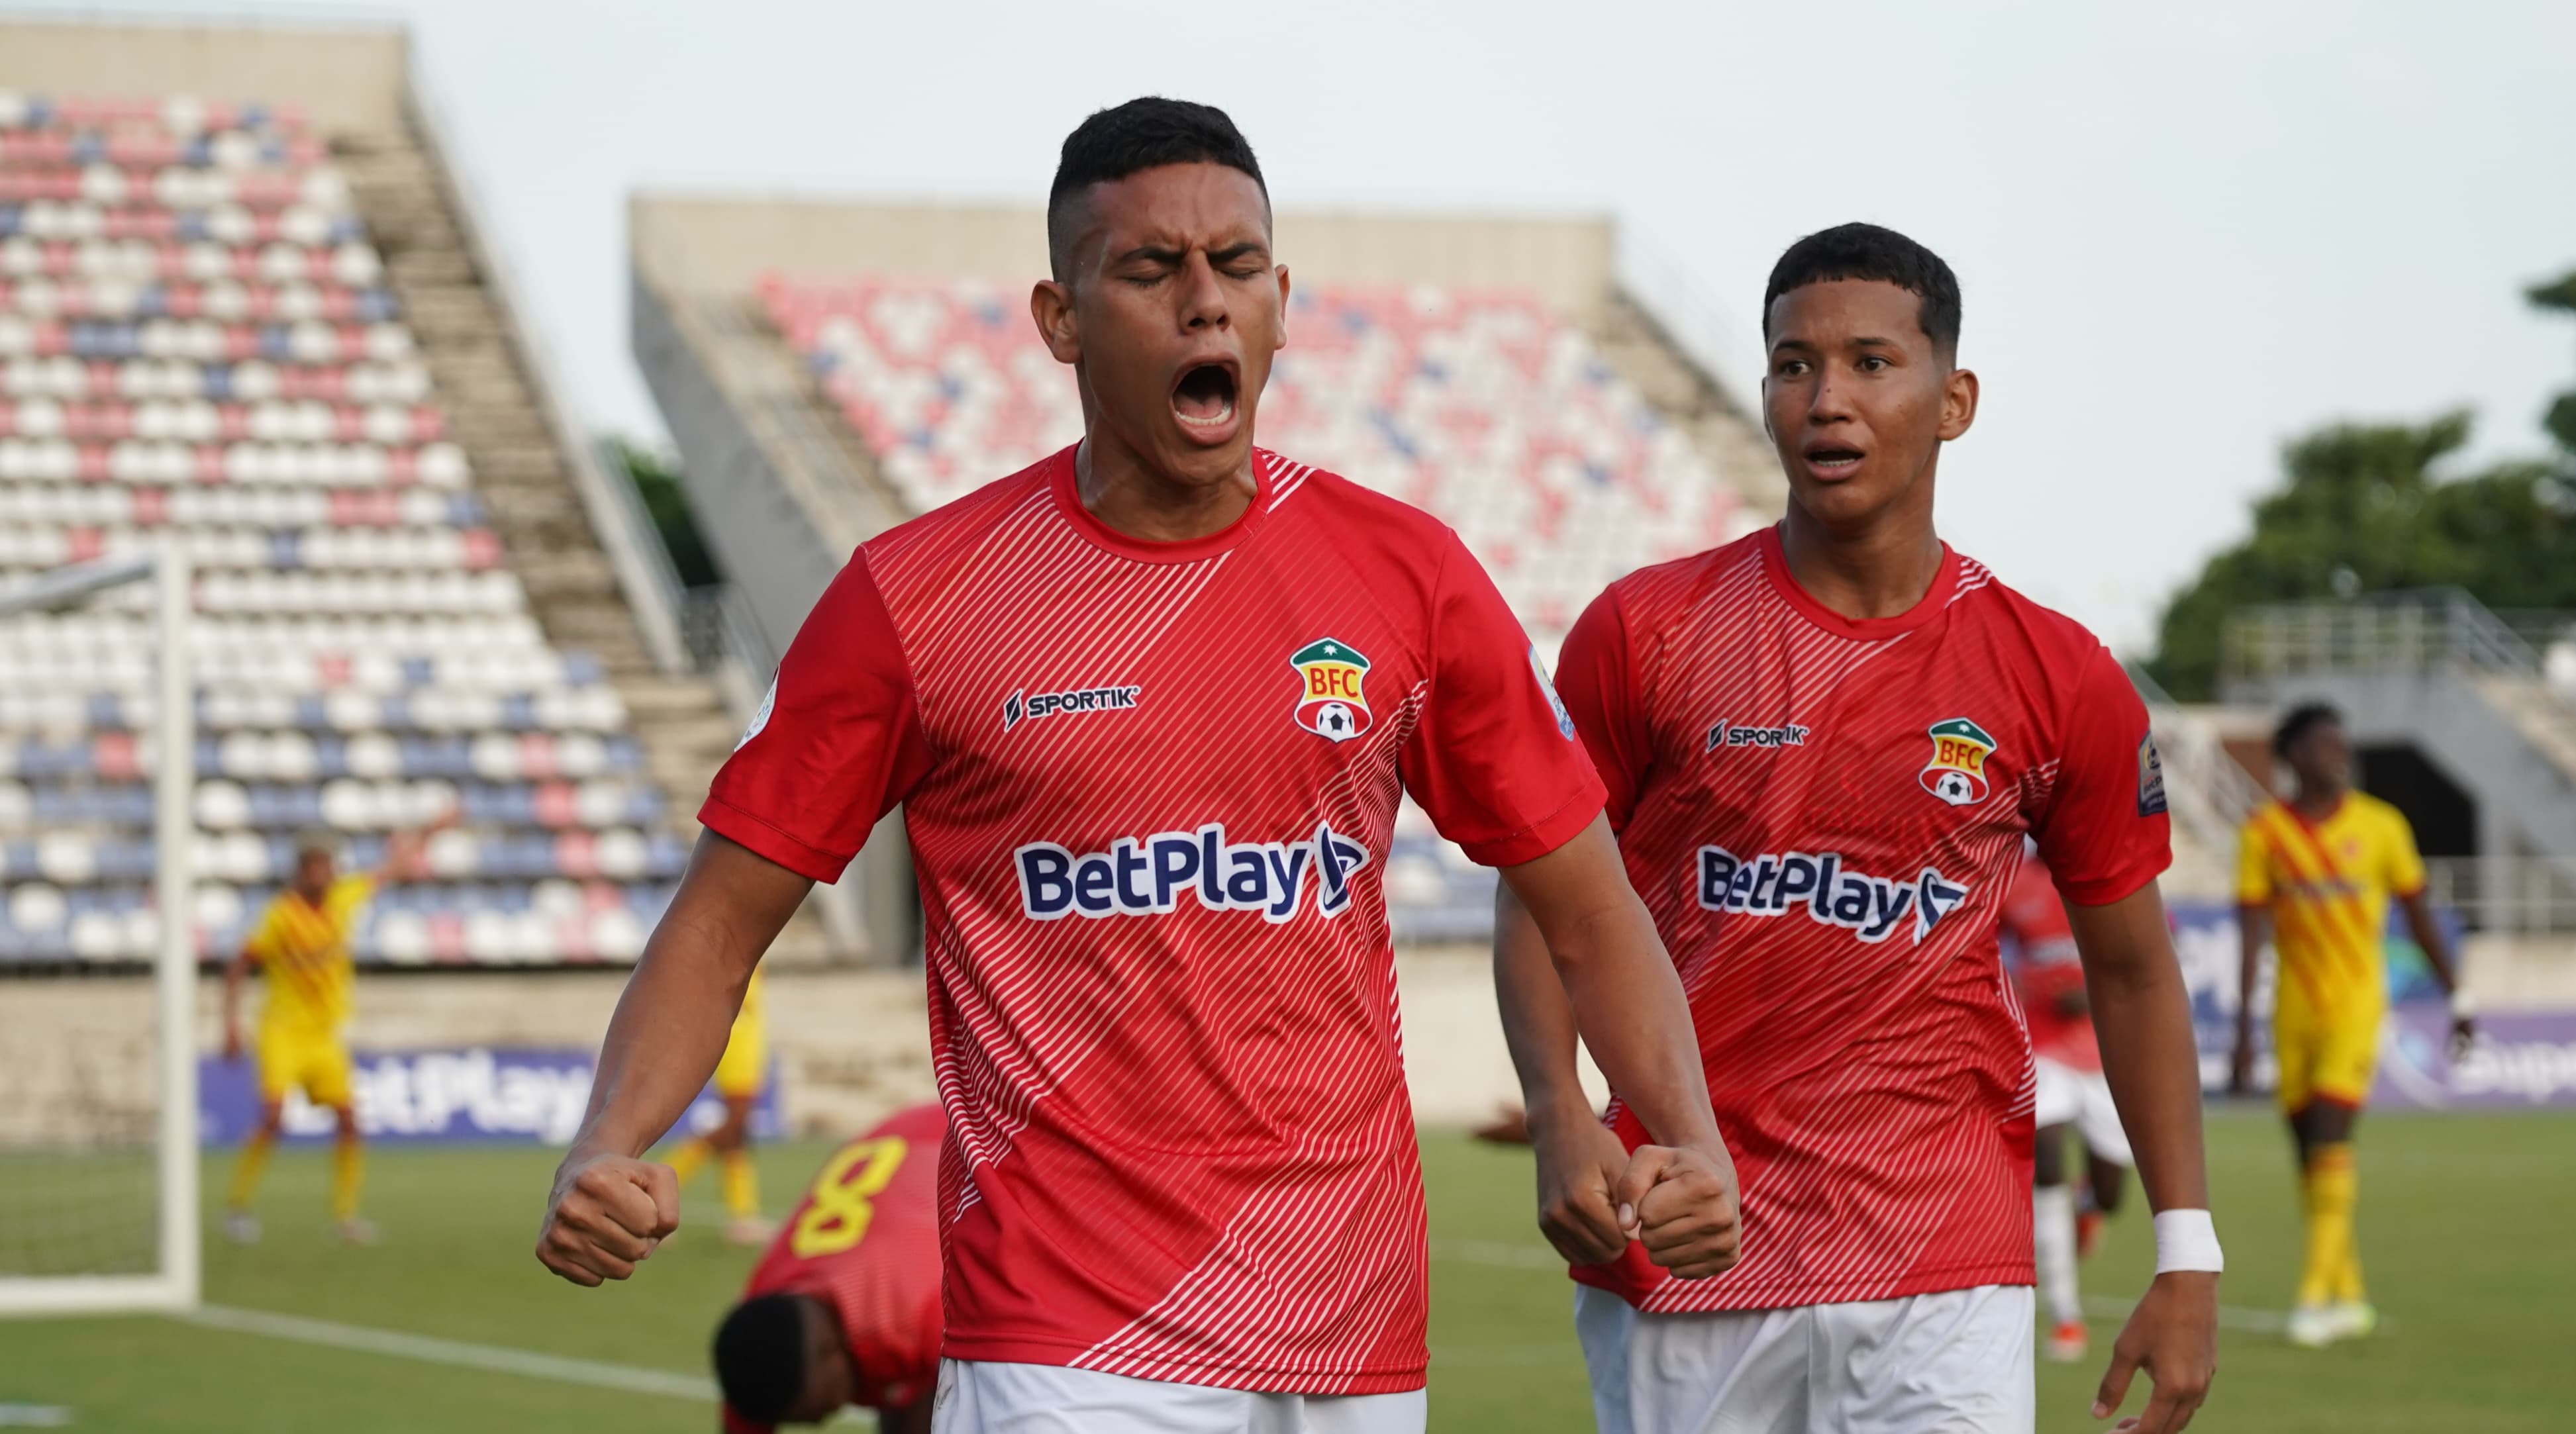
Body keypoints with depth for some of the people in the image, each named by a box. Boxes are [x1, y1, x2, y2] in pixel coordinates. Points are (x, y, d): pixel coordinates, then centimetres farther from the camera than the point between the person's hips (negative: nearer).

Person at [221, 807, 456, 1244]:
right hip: (284, 1030, -6)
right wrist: (232, 1025, -15)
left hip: (326, 1033, 6)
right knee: (273, 1118, -19)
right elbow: (237, 968, -9)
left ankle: (344, 1213, 6)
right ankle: (236, 1206, -7)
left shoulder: (343, 897, 2)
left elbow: (386, 874, 20)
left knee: (348, 1120, -3)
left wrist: (428, 832, 26)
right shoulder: (280, 916, -15)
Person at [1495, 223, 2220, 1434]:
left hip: (1945, 1284, 0)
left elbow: (2131, 969, 11)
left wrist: (2186, 1255, 7)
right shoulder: (1645, 632, 0)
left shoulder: (2056, 677, 2)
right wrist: (1558, 1120, -10)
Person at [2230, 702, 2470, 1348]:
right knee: (2309, 1153, 5)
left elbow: (2419, 915, 9)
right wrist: (2244, 1031, -6)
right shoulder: (2265, 831, -1)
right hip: (2296, 1008, 2)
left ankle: (2317, 1294, -15)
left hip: (2355, 1004, -2)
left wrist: (2458, 999, 11)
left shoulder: (2380, 825, 0)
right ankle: (2349, 1297, 17)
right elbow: (2251, 930, -2)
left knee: (2330, 1140, -15)